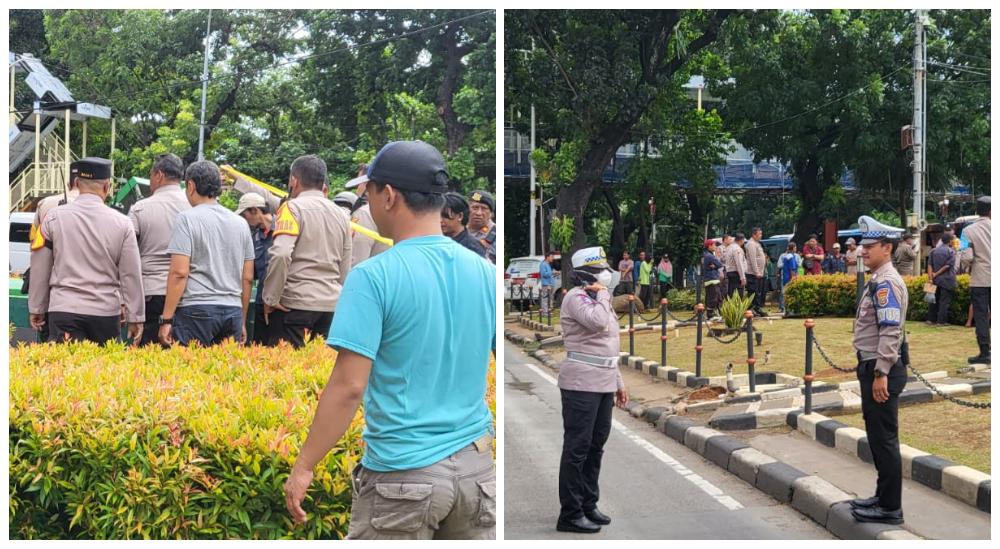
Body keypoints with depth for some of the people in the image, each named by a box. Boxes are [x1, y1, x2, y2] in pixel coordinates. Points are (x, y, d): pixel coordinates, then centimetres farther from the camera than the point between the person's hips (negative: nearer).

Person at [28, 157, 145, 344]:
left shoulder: (53, 217, 0)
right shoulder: (121, 223, -1)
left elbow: (39, 270, 6)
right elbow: (131, 276, 1)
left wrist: (36, 308, 17)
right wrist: (136, 318, 8)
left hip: (64, 311, 0)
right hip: (107, 313, 0)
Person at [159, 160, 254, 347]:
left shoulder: (188, 218, -4)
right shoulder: (240, 223, 13)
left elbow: (179, 272, -11)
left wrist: (166, 319, -8)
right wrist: (242, 322, 22)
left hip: (196, 311, -5)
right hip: (233, 312, 5)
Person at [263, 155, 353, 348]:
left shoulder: (293, 207, -6)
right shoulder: (341, 214, 12)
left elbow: (281, 254, -20)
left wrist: (271, 297, -11)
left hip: (295, 303, -6)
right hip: (331, 304, 6)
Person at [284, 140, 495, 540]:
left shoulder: (373, 277, -13)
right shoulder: (485, 273, 2)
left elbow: (348, 386, -16)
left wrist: (304, 466, -7)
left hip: (404, 476, -5)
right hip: (476, 469, 5)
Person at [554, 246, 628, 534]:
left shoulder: (598, 299, 20)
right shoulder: (576, 297, -10)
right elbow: (598, 322, -29)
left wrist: (618, 383, 23)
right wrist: (602, 294, -12)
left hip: (603, 384, 9)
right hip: (581, 384, -9)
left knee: (595, 447, 13)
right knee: (577, 448, -6)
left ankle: (588, 505, 23)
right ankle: (570, 514, -2)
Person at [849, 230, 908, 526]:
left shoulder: (886, 283, -17)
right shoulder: (878, 281, 15)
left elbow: (890, 332, -23)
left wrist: (881, 374, -25)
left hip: (881, 371, -11)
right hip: (873, 368, 11)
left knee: (884, 439, -4)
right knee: (878, 437, 18)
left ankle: (890, 507, 3)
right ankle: (884, 496, 28)